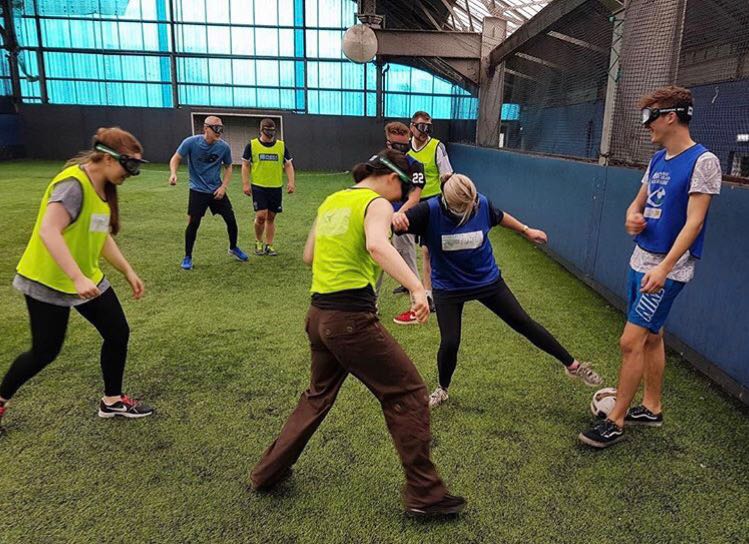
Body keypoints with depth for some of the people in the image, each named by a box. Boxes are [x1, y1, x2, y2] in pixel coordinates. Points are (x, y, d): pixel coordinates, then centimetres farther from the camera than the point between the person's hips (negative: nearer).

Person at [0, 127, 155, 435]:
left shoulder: (104, 188, 4)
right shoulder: (74, 184, -24)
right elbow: (48, 231, -34)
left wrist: (128, 272, 12)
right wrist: (77, 278, -40)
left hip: (88, 278, 8)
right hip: (48, 282, -8)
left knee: (118, 334, 6)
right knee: (45, 352, 4)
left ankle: (112, 401, 23)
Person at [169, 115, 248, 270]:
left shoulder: (224, 147, -8)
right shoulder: (191, 142, -14)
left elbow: (228, 167, 7)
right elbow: (176, 158, -4)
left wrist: (223, 186, -4)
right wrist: (173, 173, -22)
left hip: (217, 190, 3)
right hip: (198, 191, -3)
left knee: (231, 220, 3)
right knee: (193, 223, -7)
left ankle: (233, 248, 29)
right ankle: (187, 257, 11)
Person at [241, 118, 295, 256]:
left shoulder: (281, 146, 6)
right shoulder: (252, 145, 0)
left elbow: (288, 165, 9)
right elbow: (245, 165, 4)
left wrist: (291, 182, -4)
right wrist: (246, 184, -5)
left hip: (276, 187, 3)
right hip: (258, 186, -2)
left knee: (271, 217, 7)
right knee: (261, 215, -12)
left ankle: (269, 245, 19)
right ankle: (258, 242, 12)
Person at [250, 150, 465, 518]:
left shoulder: (331, 202, 17)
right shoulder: (377, 204, -6)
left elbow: (308, 256, 24)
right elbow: (377, 246, -28)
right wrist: (417, 287, -35)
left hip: (318, 315, 8)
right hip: (352, 319, -8)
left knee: (318, 397, 27)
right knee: (408, 393, 5)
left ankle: (268, 472, 37)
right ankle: (424, 493, 12)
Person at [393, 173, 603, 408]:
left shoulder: (482, 204, -15)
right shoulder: (430, 211, -25)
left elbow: (500, 217, 7)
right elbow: (397, 222, -35)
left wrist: (526, 230, 20)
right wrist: (395, 219, -59)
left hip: (488, 280, 2)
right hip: (448, 287, -2)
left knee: (523, 322, 7)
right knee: (450, 343, -9)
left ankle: (573, 365, 25)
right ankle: (442, 389, 23)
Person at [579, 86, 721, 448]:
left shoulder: (702, 161, -13)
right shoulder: (658, 160, 10)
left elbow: (694, 222, -19)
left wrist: (664, 268, -28)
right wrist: (632, 217, -6)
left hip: (667, 270, -8)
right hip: (641, 261, 8)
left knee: (630, 342, -8)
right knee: (651, 337, 16)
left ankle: (615, 422, 4)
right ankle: (651, 409, 31)